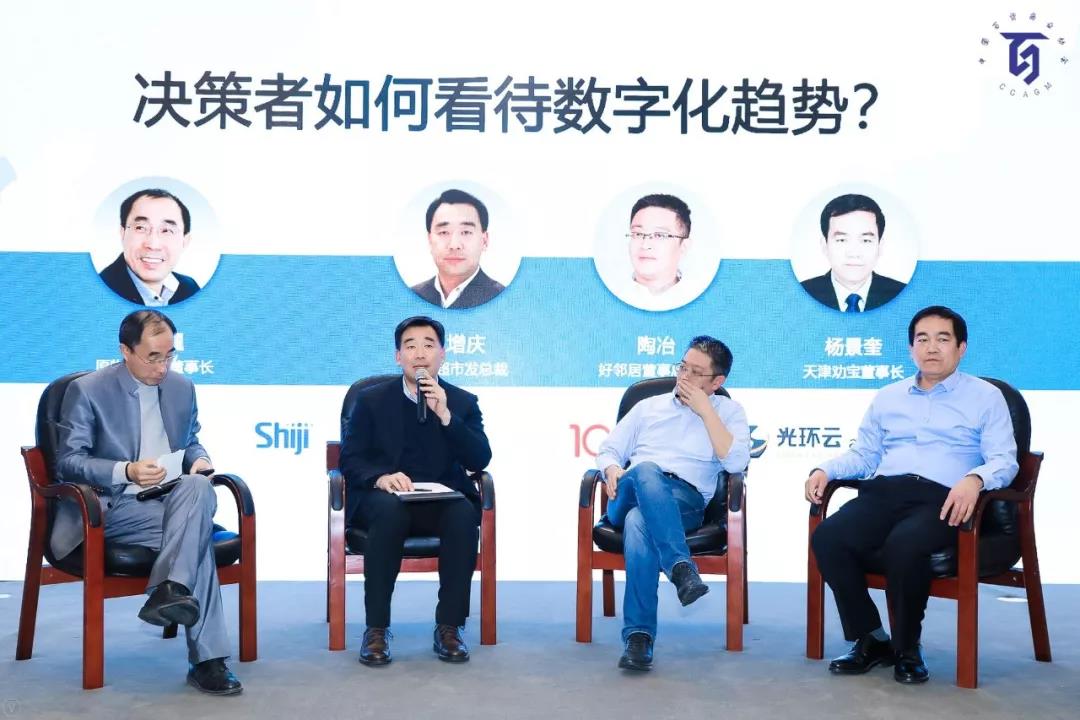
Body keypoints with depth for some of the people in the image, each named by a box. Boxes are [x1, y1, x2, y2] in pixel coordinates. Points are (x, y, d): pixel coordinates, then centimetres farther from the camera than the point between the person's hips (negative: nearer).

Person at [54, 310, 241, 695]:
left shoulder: (182, 387, 13)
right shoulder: (86, 390, -4)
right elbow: (68, 461, -8)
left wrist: (199, 460, -1)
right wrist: (126, 472, -25)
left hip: (172, 501, 5)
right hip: (116, 508, -5)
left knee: (198, 486, -33)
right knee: (195, 532, -32)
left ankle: (169, 590, -41)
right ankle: (206, 659, -33)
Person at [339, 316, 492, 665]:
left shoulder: (463, 402, 9)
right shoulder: (372, 399, 7)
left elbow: (480, 461, -2)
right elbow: (350, 458, 1)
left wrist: (445, 415, -15)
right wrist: (380, 477, -21)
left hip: (443, 500, 1)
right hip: (384, 497, -1)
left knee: (464, 513, -33)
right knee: (390, 509, -37)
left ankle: (449, 627, -21)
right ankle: (376, 629, -26)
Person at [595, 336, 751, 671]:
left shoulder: (728, 410, 18)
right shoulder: (649, 406, 27)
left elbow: (736, 462, -1)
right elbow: (608, 450, 23)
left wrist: (704, 410, 0)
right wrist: (612, 470, -2)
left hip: (685, 500, -2)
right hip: (630, 496, 2)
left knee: (639, 521, -39)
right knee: (646, 472, -38)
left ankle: (639, 636, -43)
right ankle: (681, 567, -49)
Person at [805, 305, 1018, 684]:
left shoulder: (986, 397, 13)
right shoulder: (887, 397, 26)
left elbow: (1004, 460, 1)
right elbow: (863, 454, 27)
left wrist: (975, 479, -22)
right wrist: (824, 470, 6)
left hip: (942, 499, -4)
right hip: (884, 492, 4)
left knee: (904, 545, -37)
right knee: (827, 537, -26)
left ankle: (907, 648, -13)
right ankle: (871, 639, -10)